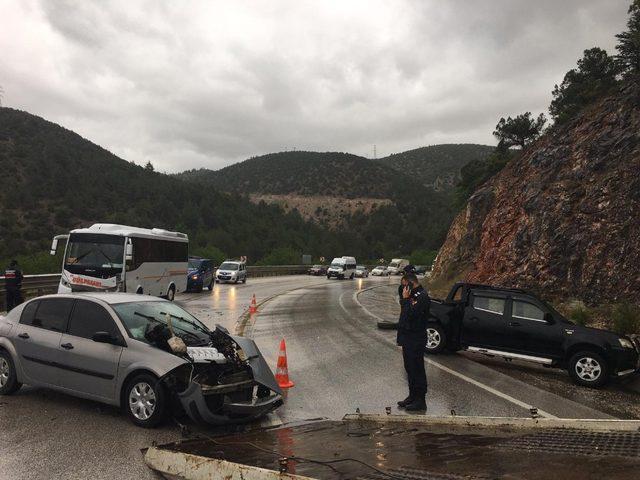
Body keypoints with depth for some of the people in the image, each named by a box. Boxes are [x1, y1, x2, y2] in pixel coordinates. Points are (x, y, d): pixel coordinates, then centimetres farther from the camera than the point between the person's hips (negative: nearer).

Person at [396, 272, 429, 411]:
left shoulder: (422, 296, -16)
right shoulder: (413, 295, 14)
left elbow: (410, 315, -24)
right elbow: (405, 313, 15)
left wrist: (405, 299, -20)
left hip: (416, 339, -10)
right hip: (408, 338, 10)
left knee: (417, 369, -3)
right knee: (410, 368, 16)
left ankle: (420, 401, 6)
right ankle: (412, 396, 28)